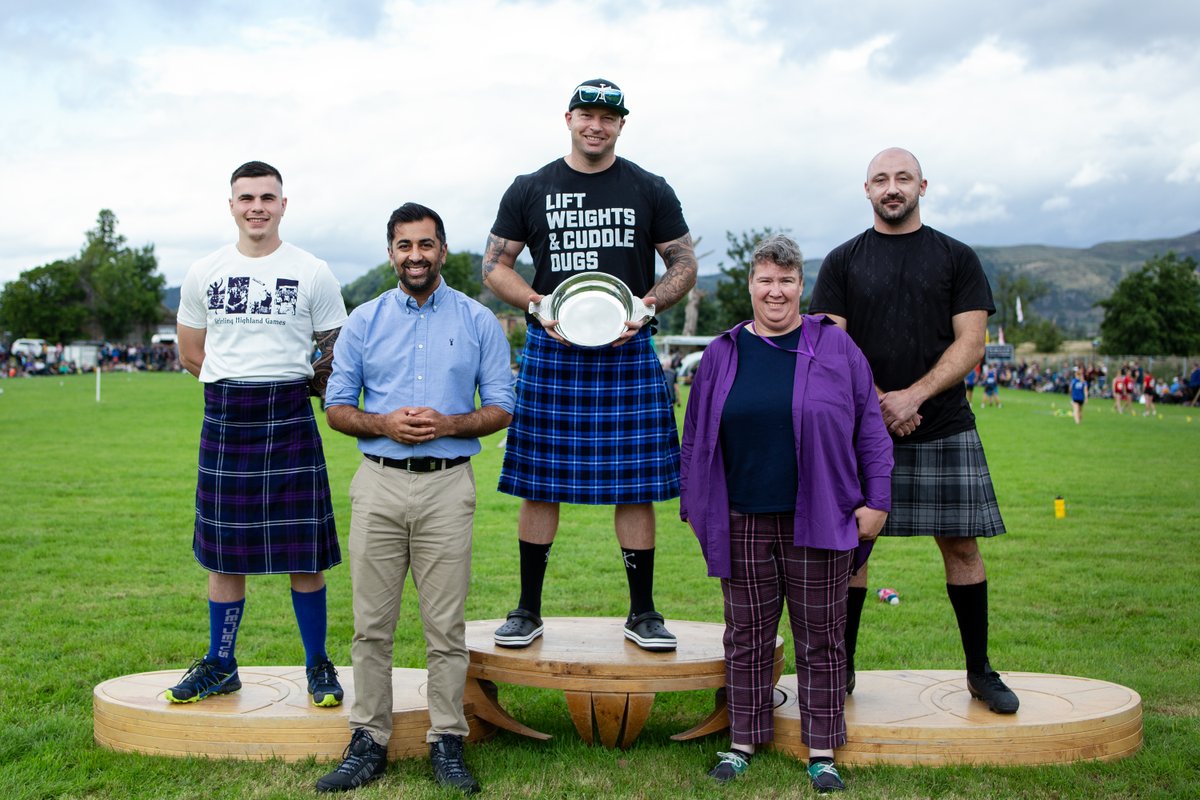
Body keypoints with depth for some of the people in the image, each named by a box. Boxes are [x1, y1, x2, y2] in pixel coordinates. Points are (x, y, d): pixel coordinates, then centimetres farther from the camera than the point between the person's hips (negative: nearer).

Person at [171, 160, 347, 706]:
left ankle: (318, 666, 12)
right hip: (224, 421, 3)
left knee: (303, 552, -1)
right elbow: (190, 355, 17)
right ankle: (220, 667, 21)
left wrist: (290, 384, 3)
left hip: (290, 420, -2)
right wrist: (240, 382, 9)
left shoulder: (313, 274, 3)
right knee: (224, 552, 8)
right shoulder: (204, 273, 10)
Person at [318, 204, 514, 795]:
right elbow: (336, 408, 10)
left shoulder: (478, 322, 6)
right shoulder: (363, 322, 9)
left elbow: (501, 409, 6)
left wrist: (448, 424, -12)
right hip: (378, 484, 1)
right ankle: (368, 741, 14)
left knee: (446, 625, 3)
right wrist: (384, 424, -10)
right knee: (371, 624, 4)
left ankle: (447, 743, 12)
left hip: (448, 485, -1)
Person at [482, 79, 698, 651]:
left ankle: (642, 612, 14)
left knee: (635, 483, 1)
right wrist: (538, 304, -9)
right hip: (550, 352, 0)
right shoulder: (531, 190, 8)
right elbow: (495, 266, 9)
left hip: (628, 352, 0)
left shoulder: (650, 191, 9)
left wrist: (646, 305, -8)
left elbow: (684, 264, 10)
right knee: (540, 482, 2)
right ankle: (528, 609, 15)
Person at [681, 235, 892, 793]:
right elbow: (695, 438, 14)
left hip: (819, 522, -1)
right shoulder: (722, 355, 9)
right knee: (746, 637, 10)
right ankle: (744, 740, 23)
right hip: (743, 526, 2)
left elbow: (869, 427, 4)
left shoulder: (835, 346, 3)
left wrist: (876, 498, -2)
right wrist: (694, 508, 11)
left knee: (820, 638, 7)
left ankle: (822, 750, 19)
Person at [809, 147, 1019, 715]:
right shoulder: (843, 262, 9)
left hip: (945, 429, 0)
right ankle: (842, 668, 14)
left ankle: (980, 670, 17)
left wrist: (912, 396, -13)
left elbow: (970, 343, 0)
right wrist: (878, 403, -12)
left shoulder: (956, 258, 9)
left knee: (960, 544, 3)